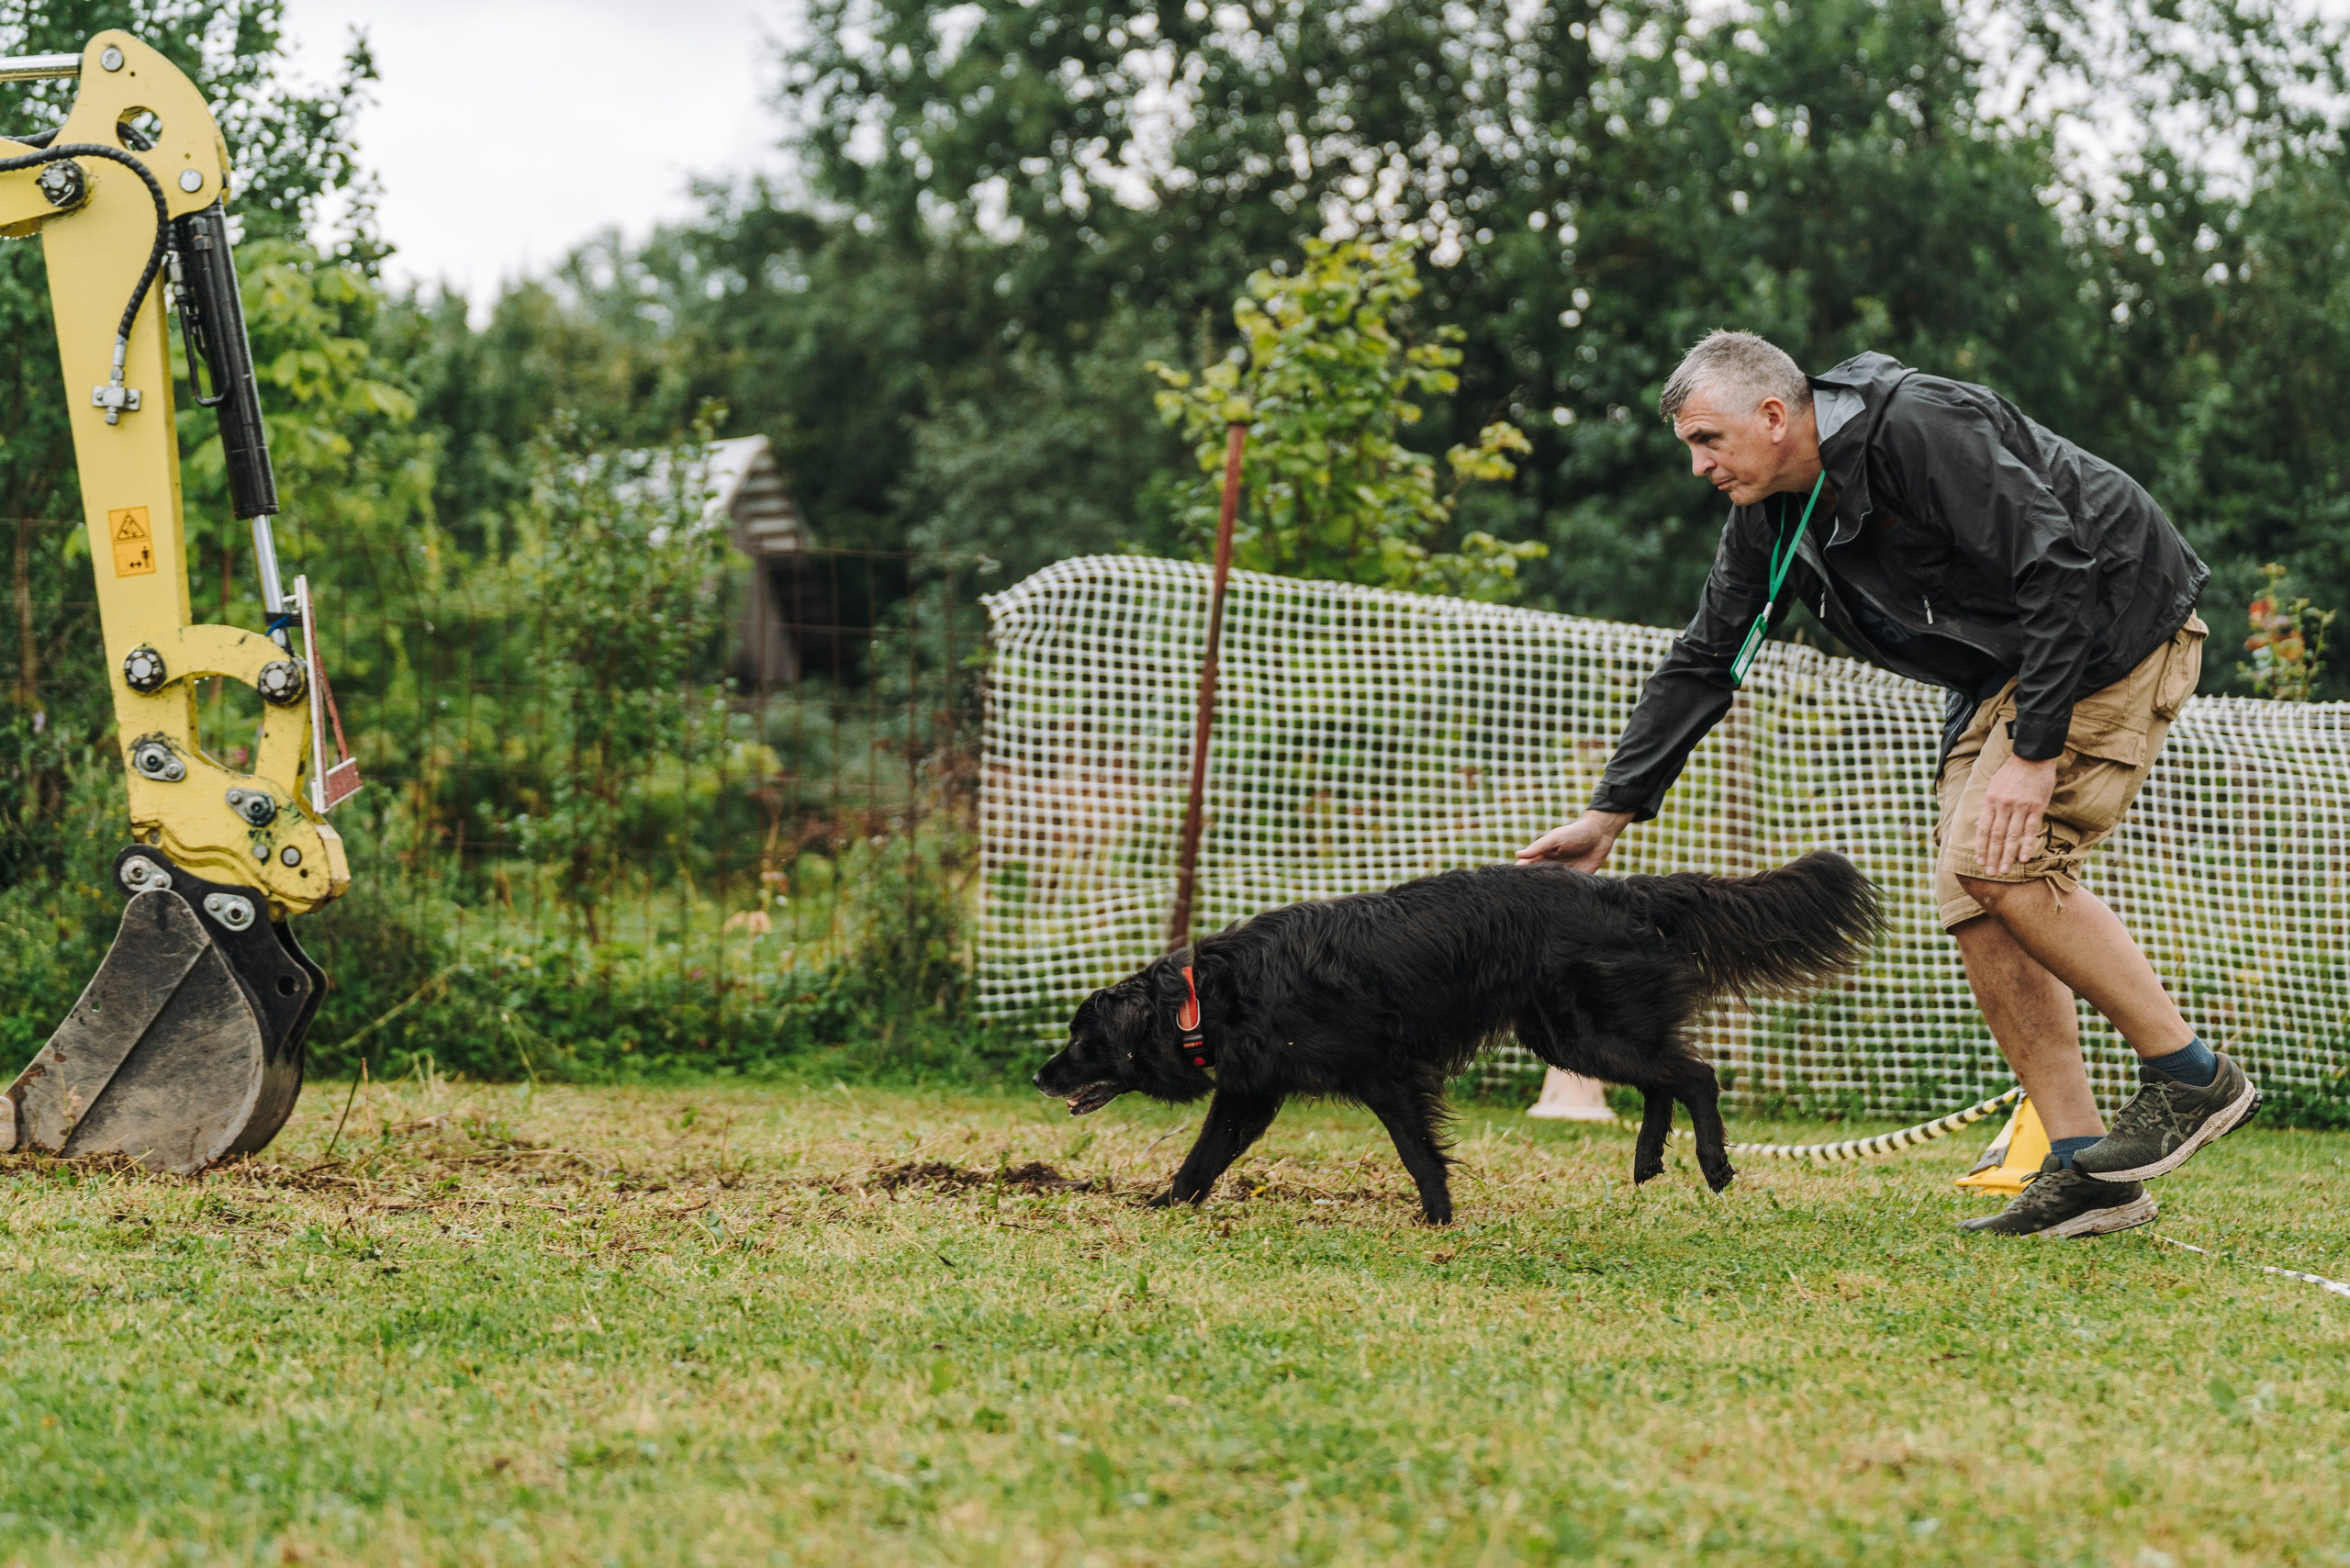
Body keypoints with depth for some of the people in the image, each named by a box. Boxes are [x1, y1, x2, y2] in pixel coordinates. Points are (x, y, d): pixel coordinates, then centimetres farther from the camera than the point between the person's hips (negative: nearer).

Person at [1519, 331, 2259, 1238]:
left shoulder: (1924, 428, -25)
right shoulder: (1768, 519, 1)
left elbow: (2057, 571, -28)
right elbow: (1701, 664, 8)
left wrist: (2034, 751, -30)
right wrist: (1608, 814, 4)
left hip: (2114, 628, -9)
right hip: (2001, 670, 9)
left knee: (1998, 860, -22)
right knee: (1972, 899, -3)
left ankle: (2190, 1077, -11)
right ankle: (2082, 1170, -2)